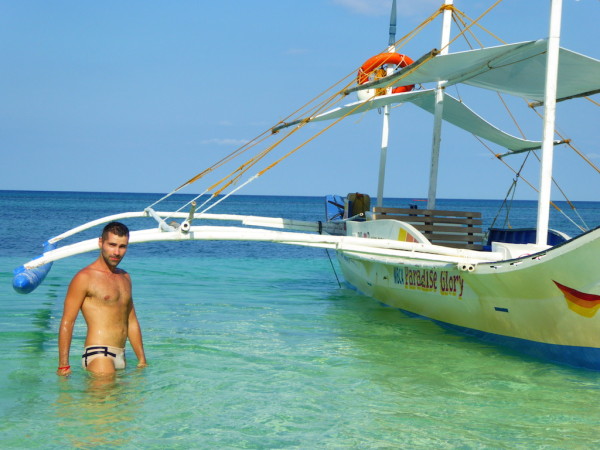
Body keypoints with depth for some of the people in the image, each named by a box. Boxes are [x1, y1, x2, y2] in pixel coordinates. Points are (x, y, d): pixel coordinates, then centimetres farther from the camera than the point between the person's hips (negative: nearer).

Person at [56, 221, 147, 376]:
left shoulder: (124, 277, 19)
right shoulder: (85, 278, -4)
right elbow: (67, 323, -7)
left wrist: (142, 360, 22)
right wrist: (63, 365, -12)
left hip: (120, 357, 7)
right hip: (98, 354, -7)